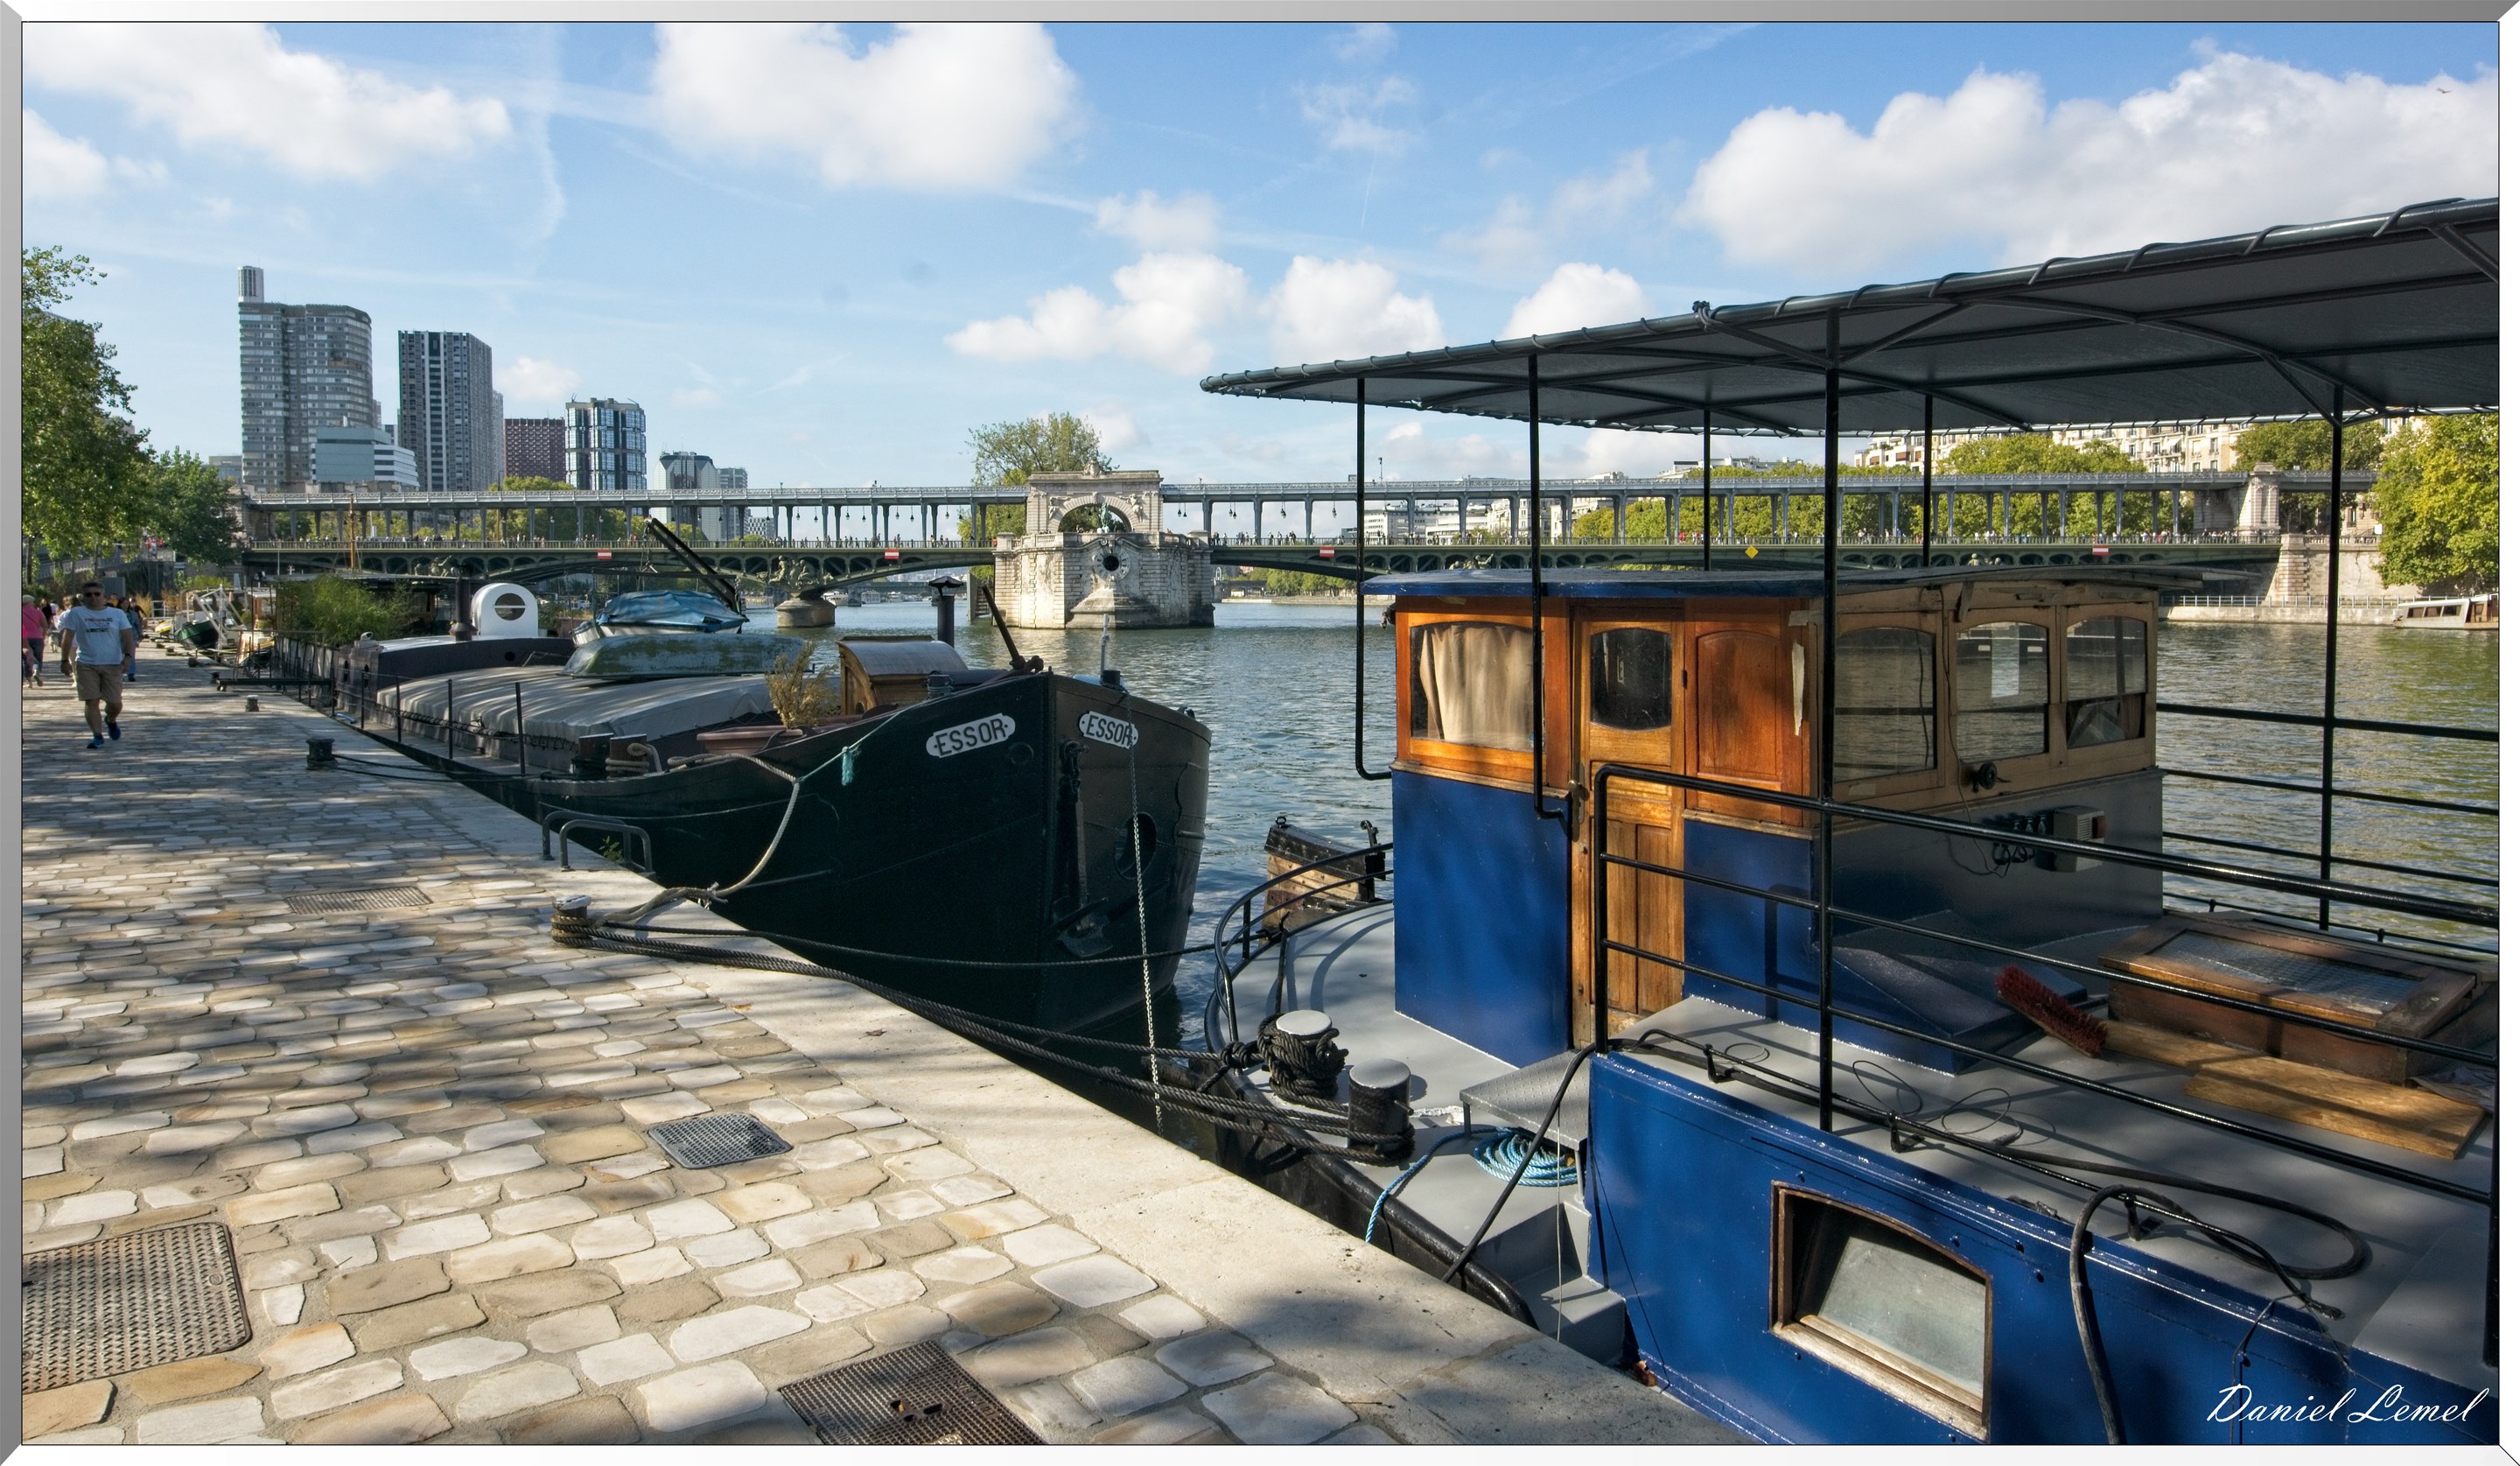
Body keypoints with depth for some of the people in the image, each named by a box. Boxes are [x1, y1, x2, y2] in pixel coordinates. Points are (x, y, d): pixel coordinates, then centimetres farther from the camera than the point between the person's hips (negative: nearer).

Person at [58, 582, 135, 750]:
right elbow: (67, 638, 2)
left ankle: (110, 721, 32)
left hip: (113, 665, 1)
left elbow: (127, 636, 4)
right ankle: (97, 735, 2)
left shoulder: (117, 614, 8)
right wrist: (65, 660, -6)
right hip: (86, 665, 0)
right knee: (91, 701, -4)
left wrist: (128, 656, -12)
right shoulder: (75, 614, 4)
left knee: (115, 703, 0)